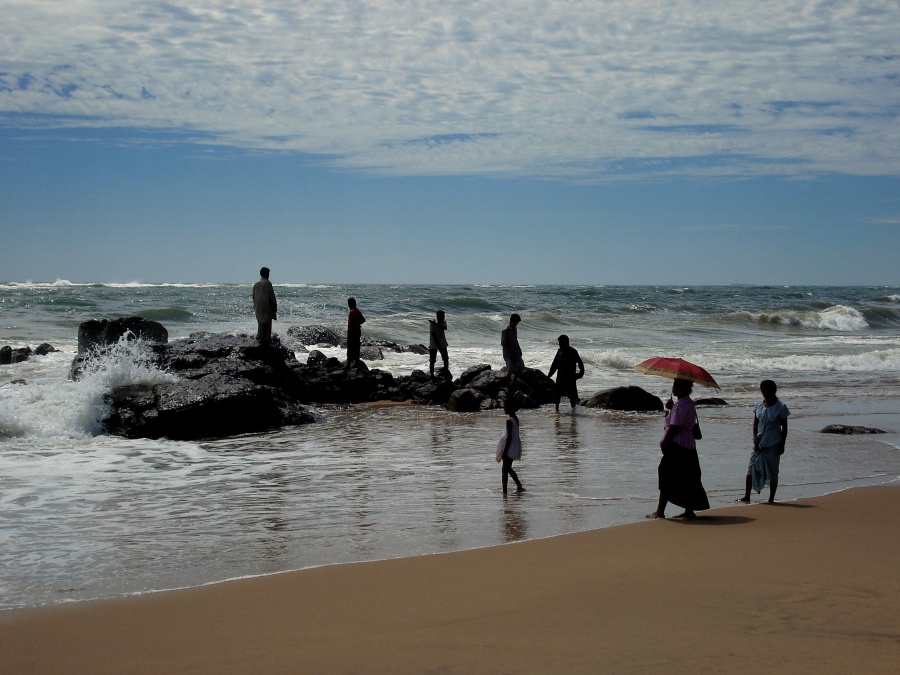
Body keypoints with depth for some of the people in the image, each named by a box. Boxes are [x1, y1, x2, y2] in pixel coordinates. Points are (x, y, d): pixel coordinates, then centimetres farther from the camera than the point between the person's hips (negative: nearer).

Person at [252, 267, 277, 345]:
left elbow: (254, 296, 14)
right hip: (266, 306, -7)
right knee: (266, 323, -2)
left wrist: (255, 306, 22)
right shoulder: (267, 283, -12)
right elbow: (271, 296, -12)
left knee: (261, 322, 18)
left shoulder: (256, 284, 9)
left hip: (258, 307, 7)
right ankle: (265, 339, -1)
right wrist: (274, 306, -4)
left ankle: (259, 336, 21)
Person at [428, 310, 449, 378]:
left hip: (442, 344, 5)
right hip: (433, 345, -5)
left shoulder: (444, 321, -1)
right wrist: (438, 344, -22)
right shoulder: (432, 323, -16)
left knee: (446, 359, 7)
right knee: (432, 361, -1)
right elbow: (433, 334, -20)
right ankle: (432, 375, 6)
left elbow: (444, 328, -23)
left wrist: (435, 324, -33)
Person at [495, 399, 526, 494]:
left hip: (510, 447, -9)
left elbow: (509, 437, -22)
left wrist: (504, 451, -19)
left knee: (505, 470, -3)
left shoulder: (509, 421, -20)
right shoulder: (516, 419, 8)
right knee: (508, 468, 22)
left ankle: (504, 491, -2)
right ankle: (519, 486, 21)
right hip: (515, 446, 9)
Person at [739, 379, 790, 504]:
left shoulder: (780, 407, -6)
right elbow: (755, 424, 8)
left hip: (773, 445, -4)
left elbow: (784, 428, -3)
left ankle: (771, 498, 11)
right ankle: (747, 496, 5)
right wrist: (755, 440, -4)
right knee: (751, 468, 0)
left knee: (772, 472, 3)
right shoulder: (759, 405, 6)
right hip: (759, 443, 4)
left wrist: (782, 445, -8)